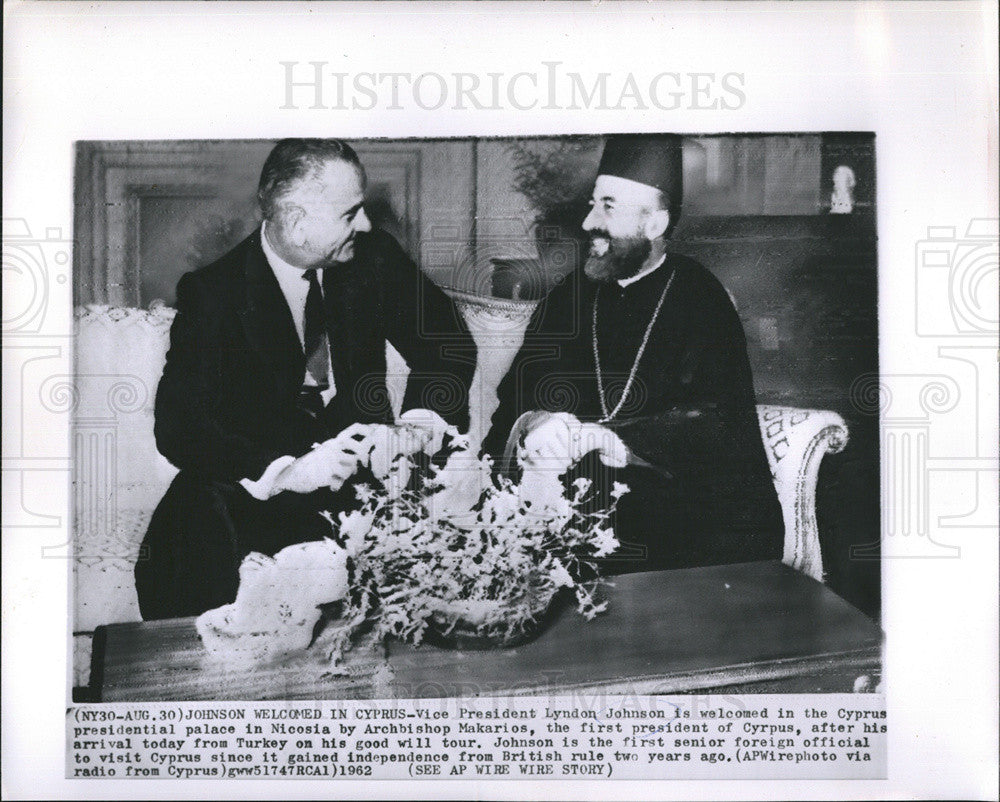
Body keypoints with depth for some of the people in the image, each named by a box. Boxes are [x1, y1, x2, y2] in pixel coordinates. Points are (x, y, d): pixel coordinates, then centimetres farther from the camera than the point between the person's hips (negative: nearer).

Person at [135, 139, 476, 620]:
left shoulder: (372, 258, 1)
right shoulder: (212, 295, -10)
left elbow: (448, 340, 5)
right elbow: (177, 426, -16)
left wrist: (418, 423, -17)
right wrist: (284, 473, -33)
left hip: (364, 467, 3)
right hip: (256, 488, -2)